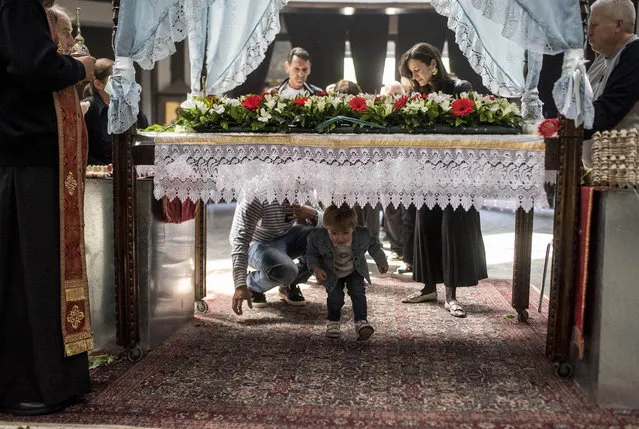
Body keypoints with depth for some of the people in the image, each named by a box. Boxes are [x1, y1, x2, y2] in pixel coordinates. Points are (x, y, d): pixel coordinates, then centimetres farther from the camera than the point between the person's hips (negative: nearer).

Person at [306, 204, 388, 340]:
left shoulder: (363, 235, -30)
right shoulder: (318, 238, -33)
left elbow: (373, 245, -6)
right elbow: (311, 253, -12)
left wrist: (381, 261, 5)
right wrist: (316, 268, -24)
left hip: (354, 271, 1)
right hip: (332, 274, -1)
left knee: (358, 292, -12)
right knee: (335, 297, -6)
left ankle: (361, 321, 2)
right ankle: (333, 321, 20)